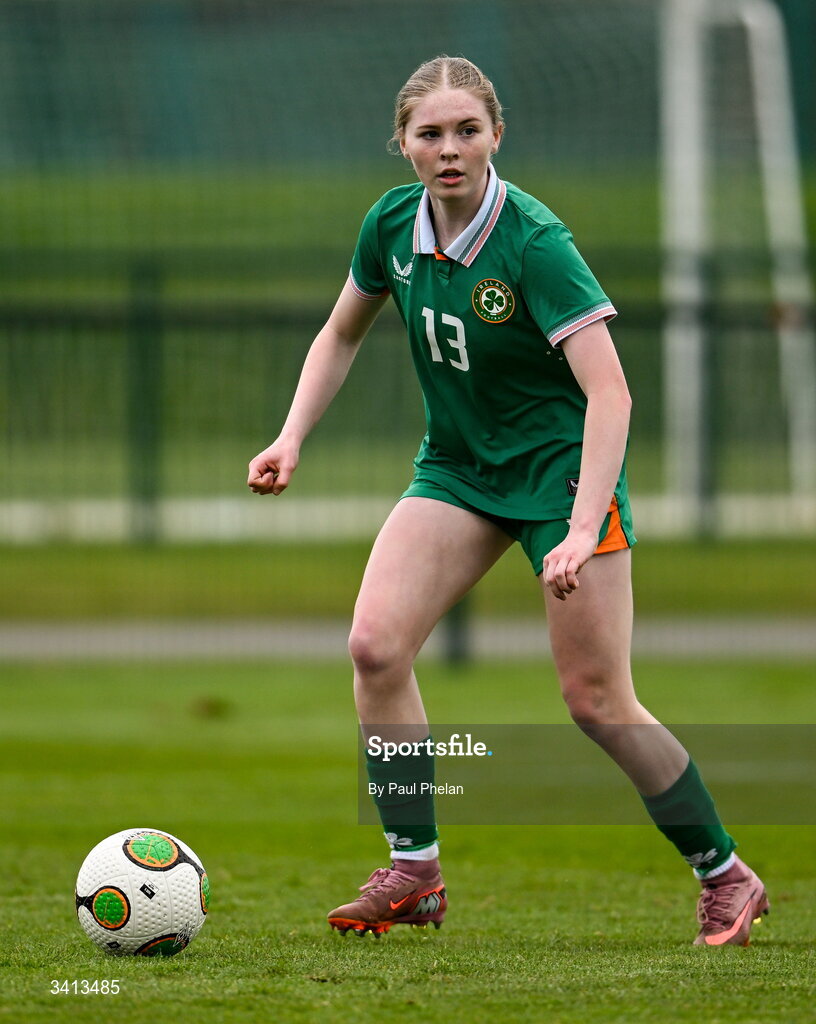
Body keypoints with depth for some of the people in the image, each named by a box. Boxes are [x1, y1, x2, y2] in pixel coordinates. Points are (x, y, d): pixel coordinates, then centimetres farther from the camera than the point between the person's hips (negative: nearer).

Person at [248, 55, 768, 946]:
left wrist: (584, 529, -39)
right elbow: (341, 335, 14)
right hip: (457, 466, 6)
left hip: (563, 465, -6)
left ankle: (725, 878, 9)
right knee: (374, 645, -14)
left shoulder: (533, 244, -25)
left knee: (597, 701, -7)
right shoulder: (393, 225, -6)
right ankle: (413, 871, -4)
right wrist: (292, 437, 1)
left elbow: (608, 391, -30)